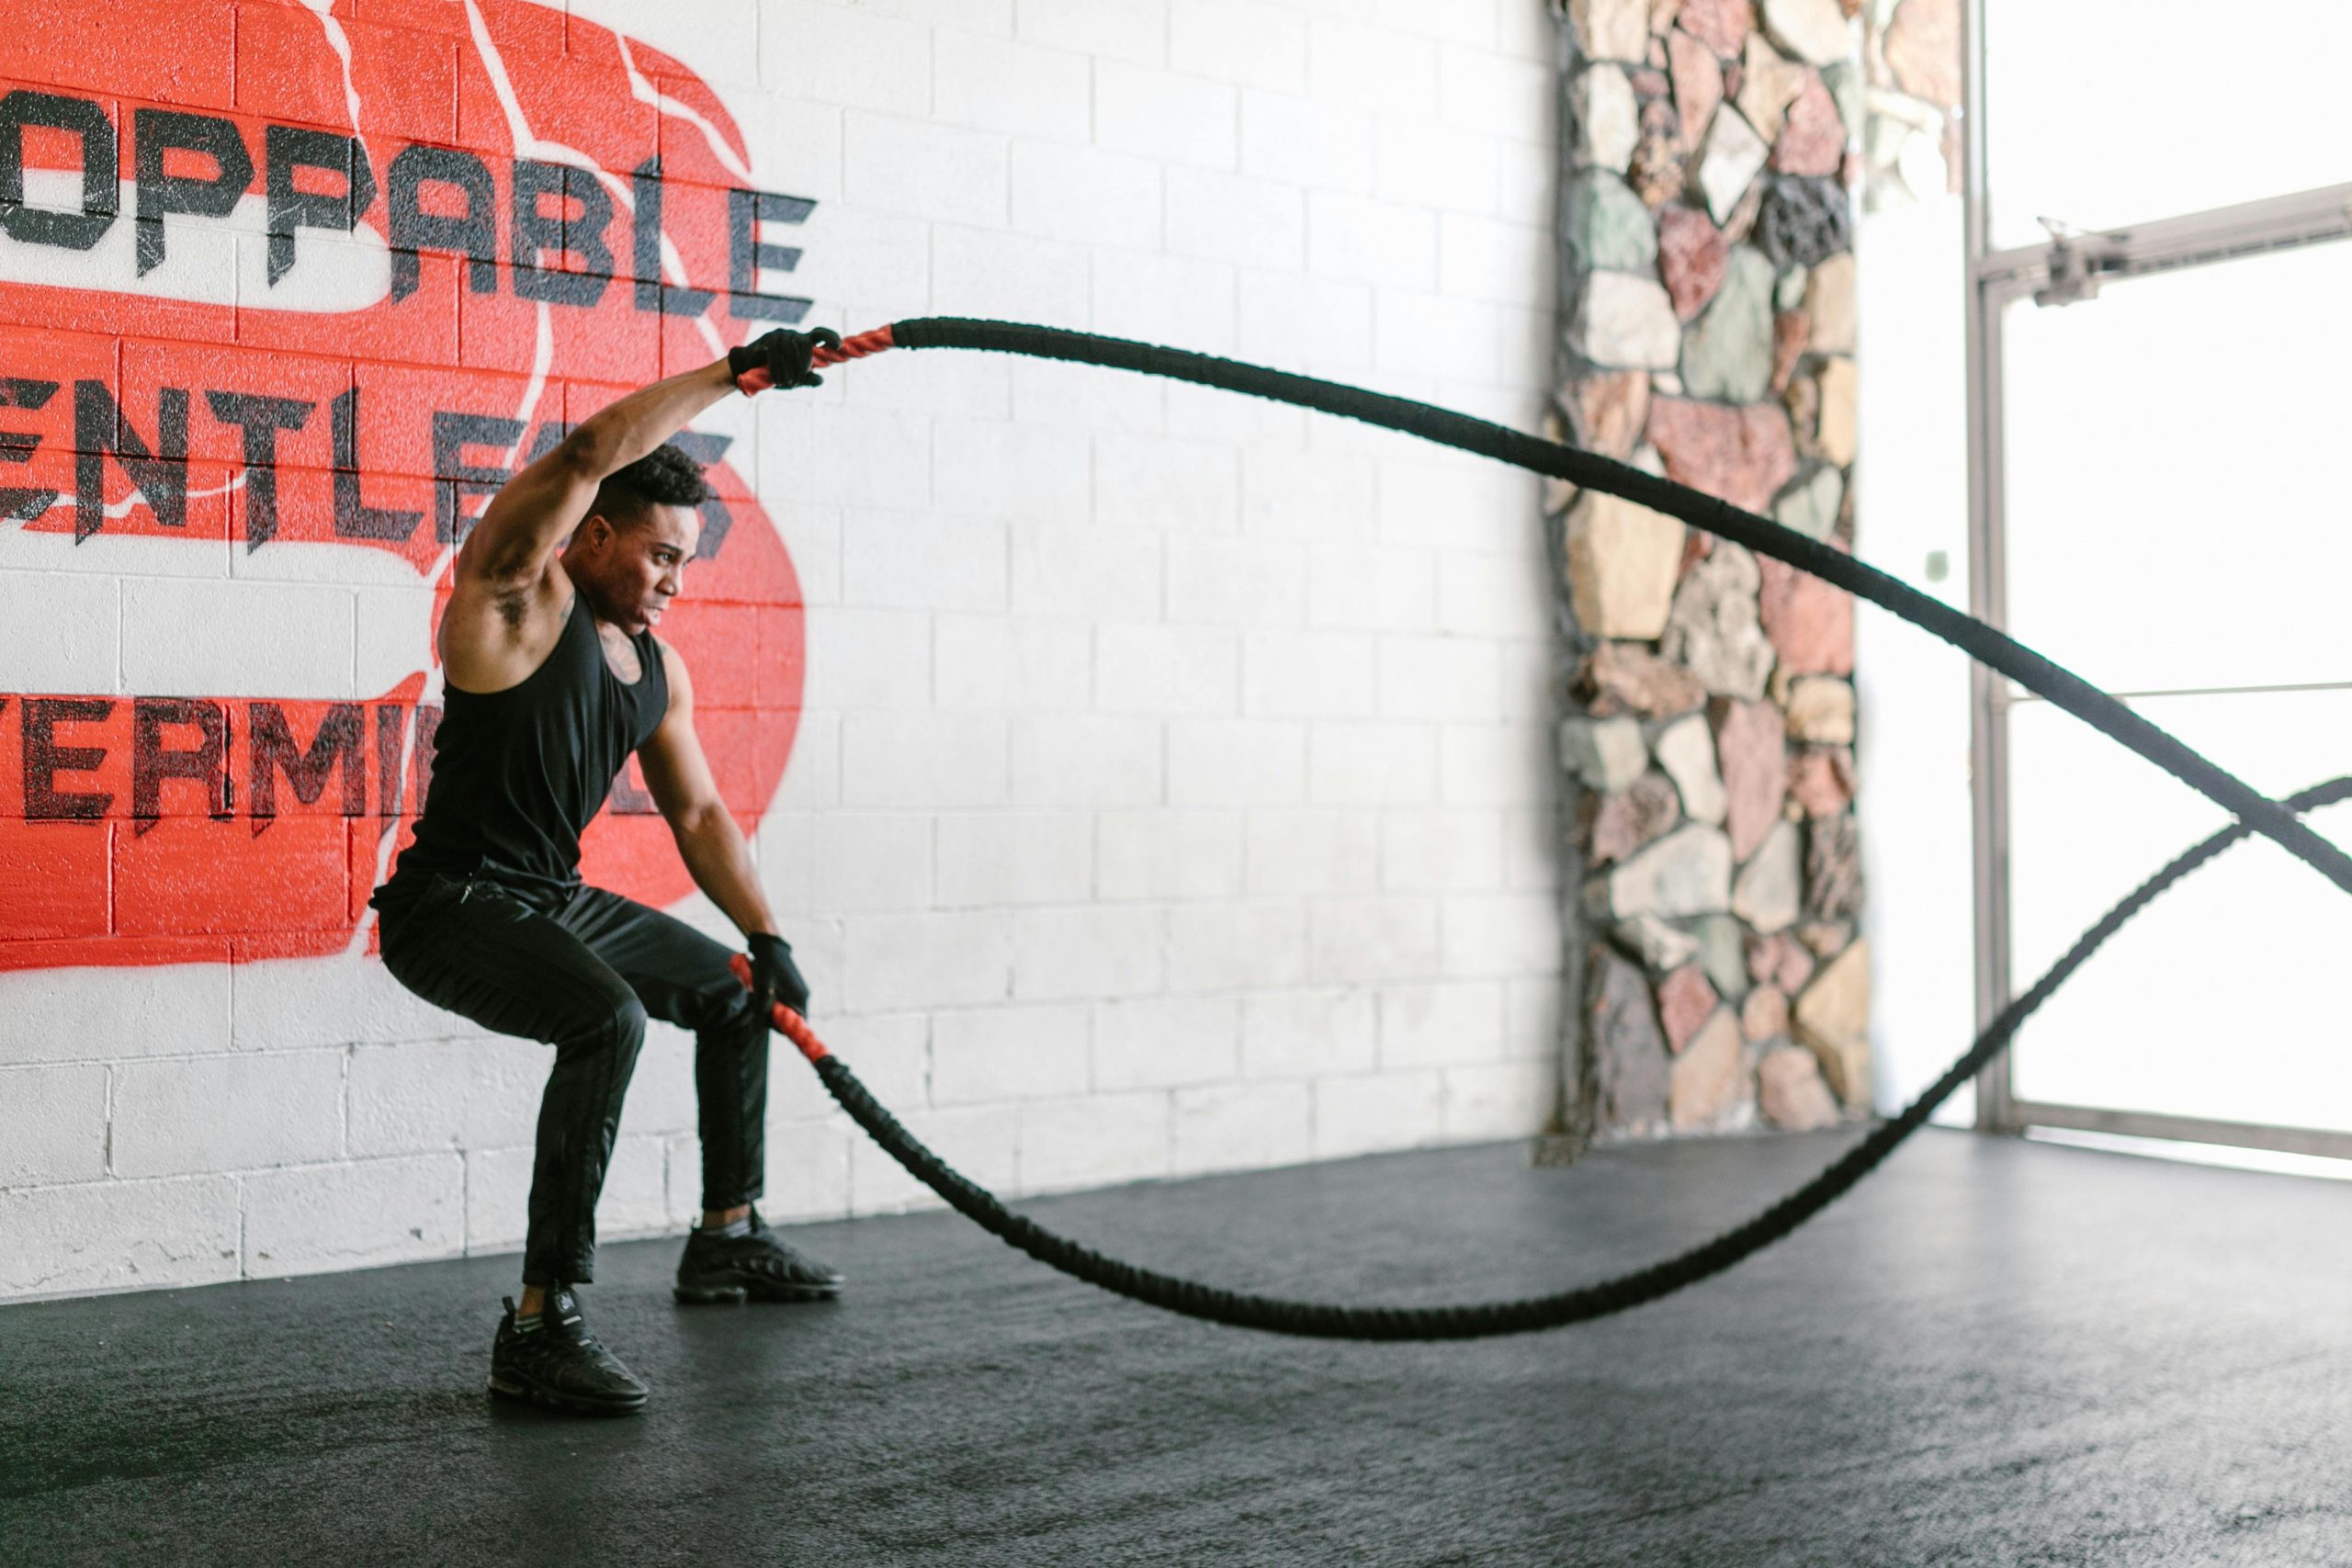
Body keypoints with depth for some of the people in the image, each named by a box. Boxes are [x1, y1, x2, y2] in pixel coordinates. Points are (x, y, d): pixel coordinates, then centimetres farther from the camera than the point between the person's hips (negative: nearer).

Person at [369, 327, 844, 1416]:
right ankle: (540, 1326, -31)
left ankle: (727, 1240, 39)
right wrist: (738, 373, -25)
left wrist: (768, 938, 7)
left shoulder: (657, 668, 9)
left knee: (738, 995, 22)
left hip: (557, 902, 9)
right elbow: (591, 453, -28)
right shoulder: (517, 595, -14)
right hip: (453, 908, -9)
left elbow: (697, 813, 16)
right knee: (608, 1019, -36)